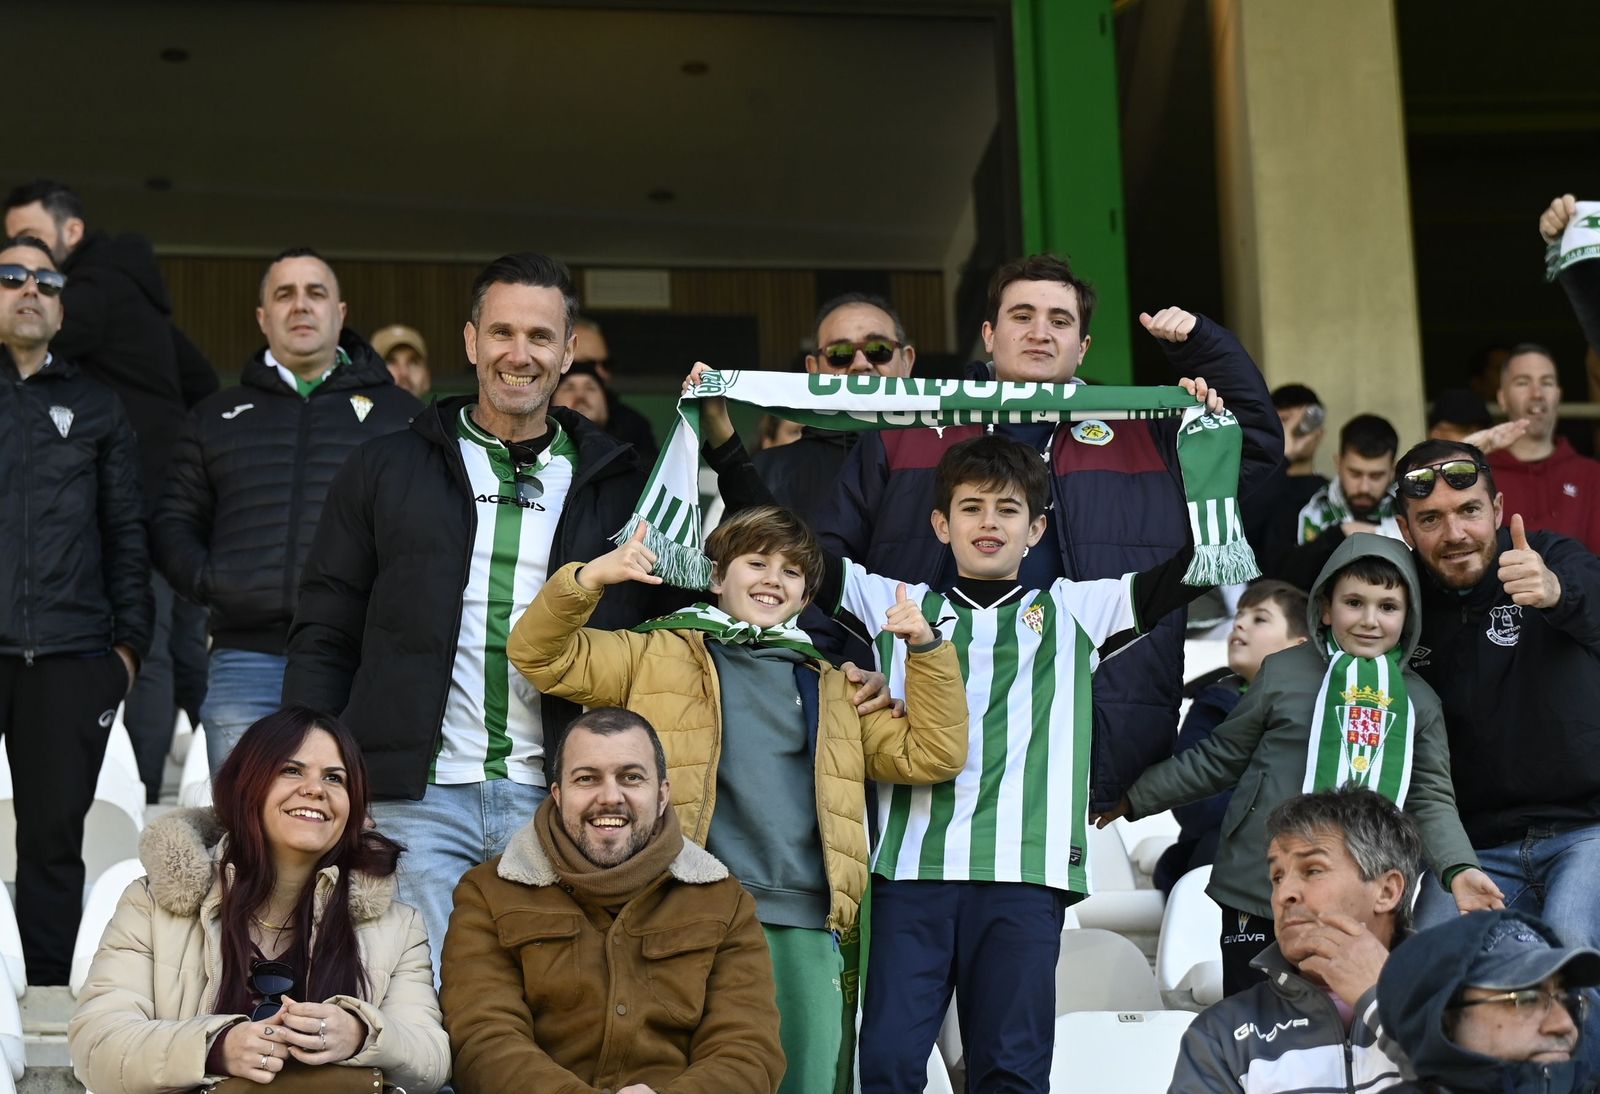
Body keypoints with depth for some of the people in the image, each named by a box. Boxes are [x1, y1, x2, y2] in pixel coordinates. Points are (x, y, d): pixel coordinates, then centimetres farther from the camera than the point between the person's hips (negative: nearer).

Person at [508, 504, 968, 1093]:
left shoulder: (835, 689, 25)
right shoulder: (657, 655, 15)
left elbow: (930, 755, 18)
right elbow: (541, 655, 8)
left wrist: (927, 649, 7)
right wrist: (588, 579, -8)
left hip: (805, 931, 3)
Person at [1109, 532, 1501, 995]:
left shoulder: (1419, 700, 9)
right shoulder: (1284, 673, 2)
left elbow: (1431, 801, 8)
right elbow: (1219, 759, 10)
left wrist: (1458, 869, -10)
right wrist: (1131, 798, 12)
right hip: (1258, 896, -1)